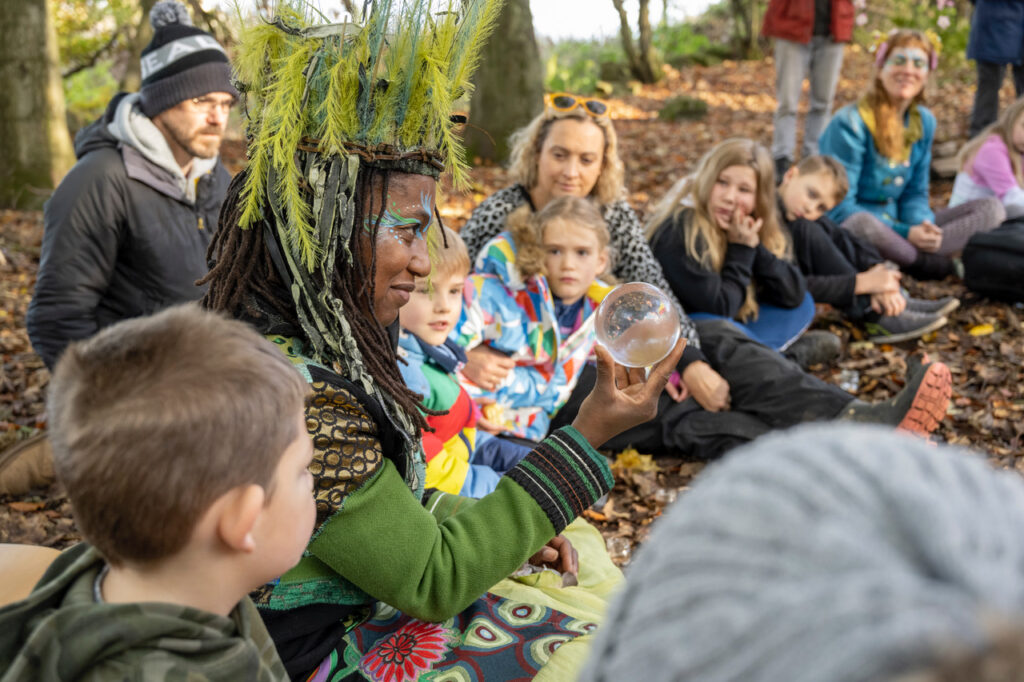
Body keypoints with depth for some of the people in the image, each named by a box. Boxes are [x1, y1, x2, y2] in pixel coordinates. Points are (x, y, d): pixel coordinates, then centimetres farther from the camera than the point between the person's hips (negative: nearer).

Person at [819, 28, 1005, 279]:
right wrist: (904, 233, -24)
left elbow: (915, 193, 11)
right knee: (863, 223, -42)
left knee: (991, 209, -4)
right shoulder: (850, 123, -14)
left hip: (898, 224, 7)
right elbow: (840, 206, -17)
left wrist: (921, 225, -14)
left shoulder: (924, 122, 7)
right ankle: (942, 266, -16)